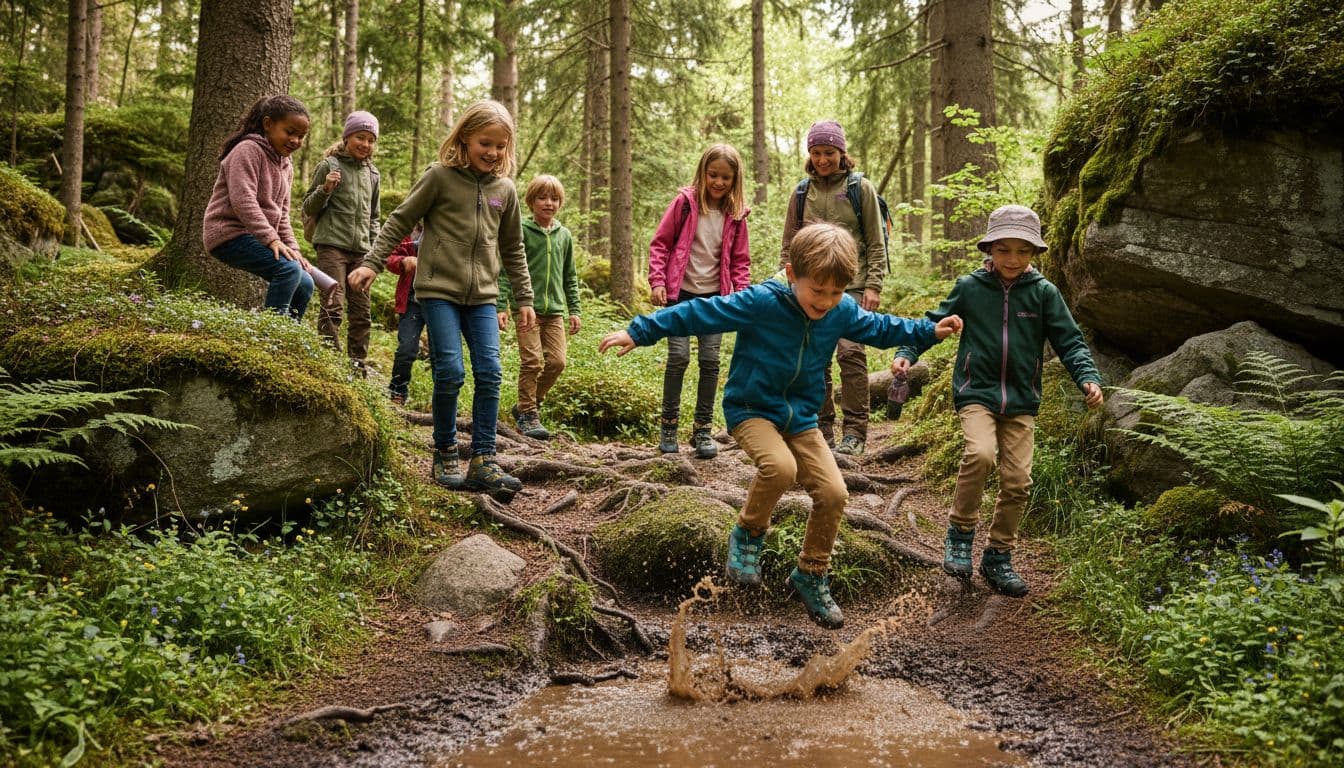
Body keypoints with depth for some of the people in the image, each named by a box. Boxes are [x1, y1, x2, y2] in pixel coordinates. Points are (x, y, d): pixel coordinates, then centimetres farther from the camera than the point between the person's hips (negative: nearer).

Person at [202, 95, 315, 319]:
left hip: (255, 238, 9)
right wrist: (271, 239, -27)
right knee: (289, 269, -27)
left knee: (304, 284, -1)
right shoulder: (249, 150, -11)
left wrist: (292, 247, 3)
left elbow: (281, 214, 18)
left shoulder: (286, 165, 17)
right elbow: (243, 201, -22)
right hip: (230, 233, -9)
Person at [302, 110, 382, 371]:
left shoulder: (372, 174, 15)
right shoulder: (329, 165, -1)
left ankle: (358, 363, 12)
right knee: (333, 305, -12)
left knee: (361, 310, 5)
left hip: (361, 250, 5)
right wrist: (325, 189, -17)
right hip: (332, 244, -5)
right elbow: (308, 208, 1)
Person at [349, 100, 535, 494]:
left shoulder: (505, 190, 9)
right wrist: (371, 263, -7)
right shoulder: (440, 177, -3)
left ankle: (483, 462, 0)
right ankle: (445, 455, 9)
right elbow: (399, 222, 1)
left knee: (489, 373, -5)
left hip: (483, 295, 4)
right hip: (439, 289, -4)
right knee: (450, 372, -9)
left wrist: (524, 299, 17)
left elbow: (513, 250, 18)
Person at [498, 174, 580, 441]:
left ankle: (527, 406, 19)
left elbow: (570, 276, 17)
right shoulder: (520, 231, -2)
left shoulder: (564, 235, 12)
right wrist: (502, 306, -11)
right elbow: (505, 270, -4)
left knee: (556, 361, 0)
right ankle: (528, 415, 6)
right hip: (527, 306, -5)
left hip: (555, 309, 5)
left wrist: (574, 310, 13)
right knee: (532, 361, -8)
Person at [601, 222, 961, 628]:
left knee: (833, 493, -6)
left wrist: (929, 331, 10)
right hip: (751, 409, -5)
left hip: (800, 417, 5)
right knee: (780, 466, -34)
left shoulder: (844, 311, -6)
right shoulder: (760, 302, -22)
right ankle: (748, 534, -4)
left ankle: (810, 576, 16)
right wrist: (639, 332, -18)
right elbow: (699, 314, -18)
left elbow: (878, 328, 15)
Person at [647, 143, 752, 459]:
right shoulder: (685, 202, -4)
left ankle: (703, 429, 9)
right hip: (680, 293, -2)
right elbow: (660, 243, -1)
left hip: (714, 296, 3)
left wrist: (741, 293, -1)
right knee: (678, 356, -10)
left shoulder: (735, 214, 4)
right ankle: (668, 424, 6)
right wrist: (657, 282, -10)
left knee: (710, 360, 0)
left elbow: (740, 259, 11)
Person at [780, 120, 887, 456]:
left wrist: (873, 286, -6)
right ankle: (821, 427, 13)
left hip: (851, 284, -4)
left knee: (851, 351, -14)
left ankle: (855, 431, -8)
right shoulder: (803, 191, 13)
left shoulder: (860, 187, 4)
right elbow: (789, 245, 17)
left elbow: (876, 243, 3)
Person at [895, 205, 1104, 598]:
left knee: (1017, 480, 1)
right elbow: (934, 323, 8)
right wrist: (906, 353, -6)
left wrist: (1088, 377, -14)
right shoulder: (969, 287, -1)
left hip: (1021, 400, 2)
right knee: (980, 454, -27)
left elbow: (1069, 341, 1)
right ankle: (960, 533, -5)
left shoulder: (1044, 292, 1)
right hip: (977, 392, -2)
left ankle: (998, 557, 21)